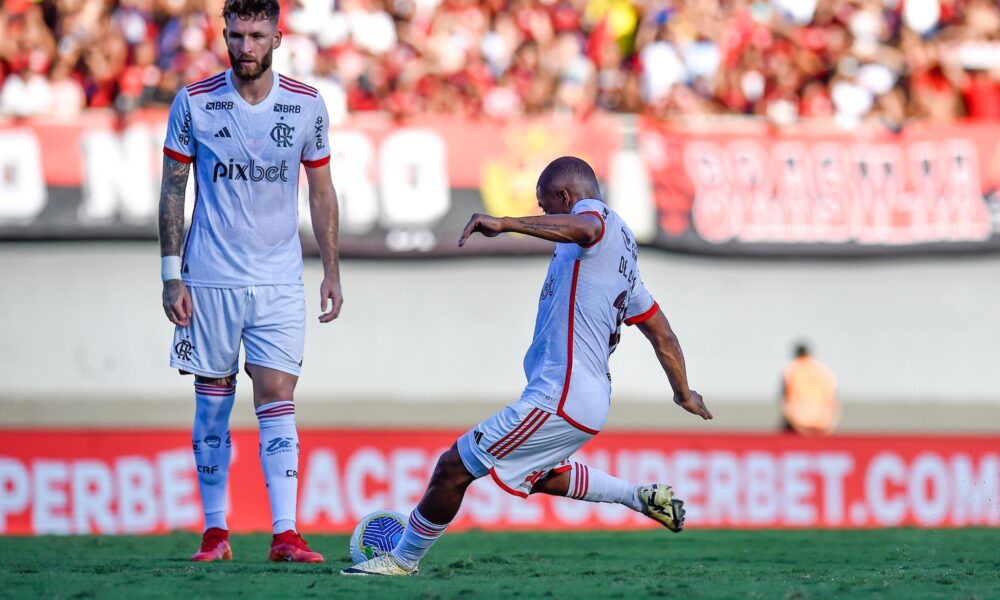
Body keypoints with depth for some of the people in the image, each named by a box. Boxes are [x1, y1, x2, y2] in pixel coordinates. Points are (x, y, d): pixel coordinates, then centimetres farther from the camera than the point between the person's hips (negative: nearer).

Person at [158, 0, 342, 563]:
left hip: (279, 281, 0)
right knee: (213, 400, 4)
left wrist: (332, 272, 6)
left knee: (278, 398, -7)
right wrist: (171, 274, -4)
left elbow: (322, 192, 9)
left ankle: (286, 533, -9)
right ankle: (216, 531, 12)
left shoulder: (306, 104, 0)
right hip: (209, 279, 0)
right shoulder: (194, 102, -3)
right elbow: (173, 189, 2)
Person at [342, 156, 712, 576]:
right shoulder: (623, 250, 20)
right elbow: (662, 334, 27)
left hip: (559, 400, -10)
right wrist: (684, 394, 39)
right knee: (536, 474, 34)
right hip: (593, 398, 10)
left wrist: (505, 223, -43)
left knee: (453, 469, -3)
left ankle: (403, 560, 10)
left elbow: (583, 228, -36)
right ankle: (642, 497, 28)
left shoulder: (596, 212, -8)